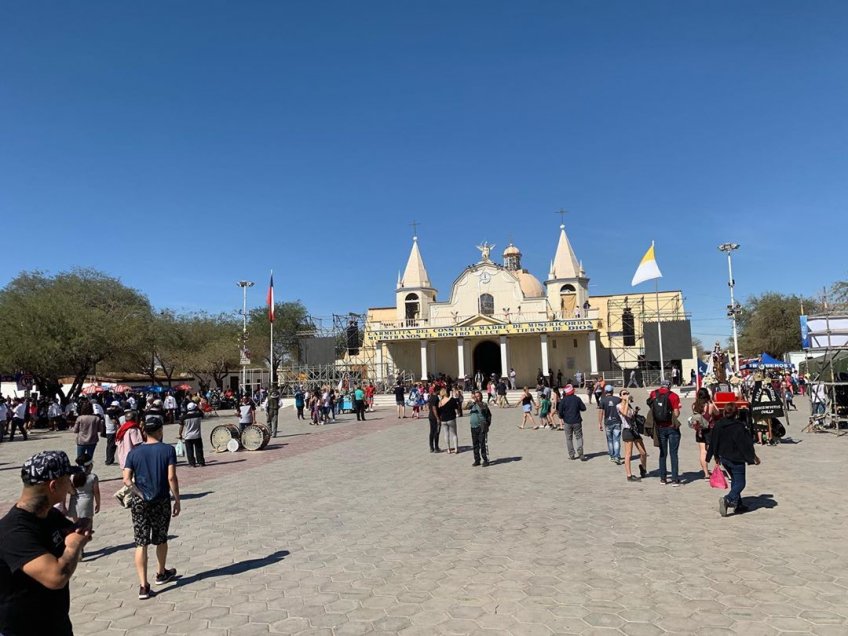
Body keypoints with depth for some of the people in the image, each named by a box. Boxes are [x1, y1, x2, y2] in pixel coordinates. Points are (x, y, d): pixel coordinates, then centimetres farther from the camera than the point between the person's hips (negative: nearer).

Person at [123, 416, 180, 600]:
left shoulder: (134, 452, -1)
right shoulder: (168, 450, -8)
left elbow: (127, 479, -7)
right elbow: (171, 477, -12)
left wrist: (140, 493, 0)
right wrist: (177, 500, -5)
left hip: (140, 502, 1)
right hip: (161, 501, -1)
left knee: (141, 544, 4)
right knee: (161, 539, 18)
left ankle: (143, 586, 1)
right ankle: (161, 574, 37)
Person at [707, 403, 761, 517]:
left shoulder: (717, 425, 1)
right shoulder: (739, 426, -17)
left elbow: (713, 442, 7)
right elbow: (746, 444, -12)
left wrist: (716, 456, 19)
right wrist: (753, 457, 0)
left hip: (724, 458, 6)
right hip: (736, 459, -6)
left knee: (735, 480, 21)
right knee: (740, 483, 1)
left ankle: (738, 504, 23)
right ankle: (727, 499, -22)